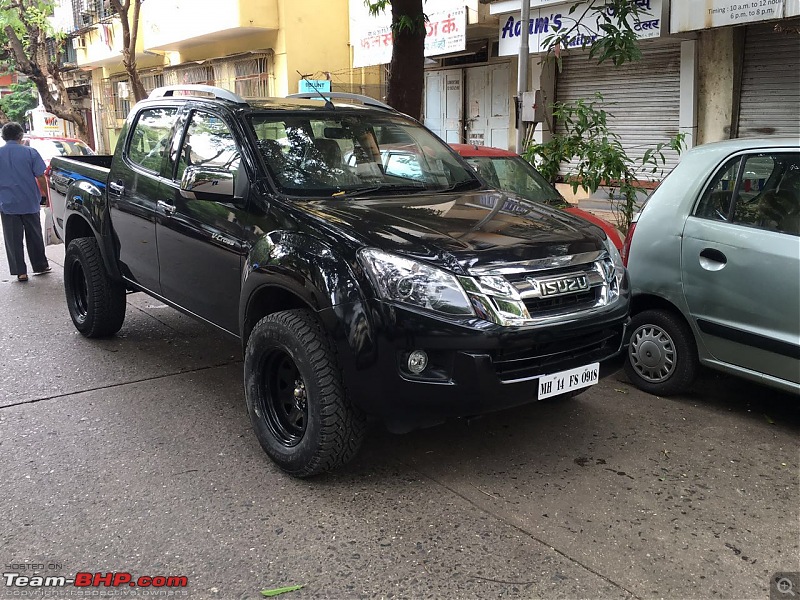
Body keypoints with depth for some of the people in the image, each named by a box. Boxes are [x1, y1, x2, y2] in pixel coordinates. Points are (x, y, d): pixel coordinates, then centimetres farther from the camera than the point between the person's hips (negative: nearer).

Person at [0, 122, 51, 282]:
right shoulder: (29, 152, -4)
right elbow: (40, 177, -6)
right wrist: (45, 196, 5)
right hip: (30, 203, 0)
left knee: (13, 239, 5)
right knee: (34, 236, 13)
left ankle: (20, 272, 3)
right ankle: (40, 266, 22)